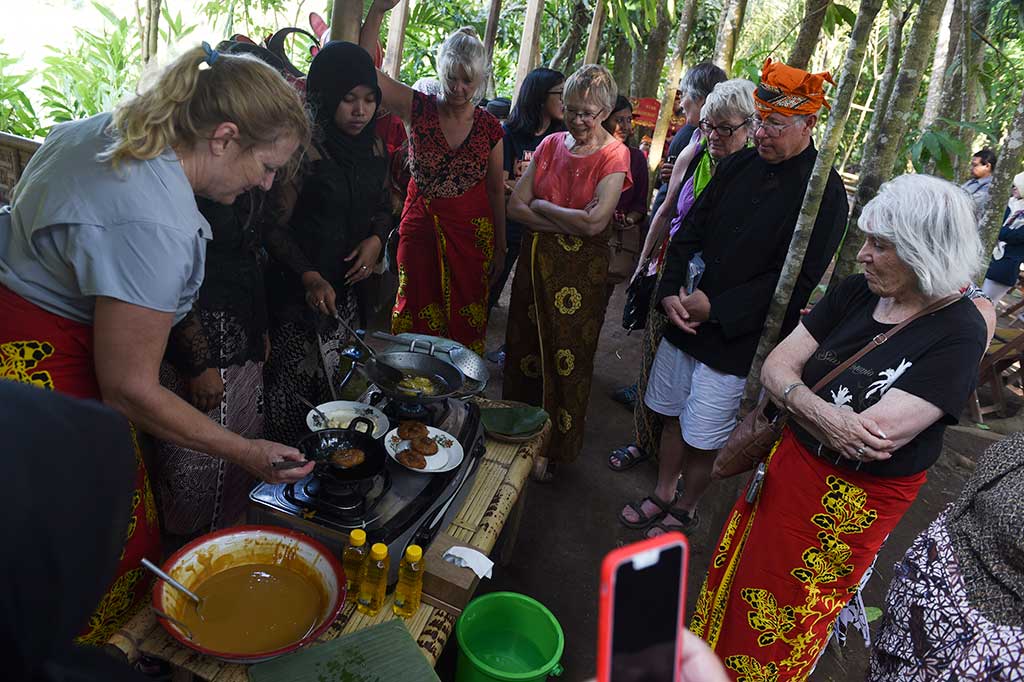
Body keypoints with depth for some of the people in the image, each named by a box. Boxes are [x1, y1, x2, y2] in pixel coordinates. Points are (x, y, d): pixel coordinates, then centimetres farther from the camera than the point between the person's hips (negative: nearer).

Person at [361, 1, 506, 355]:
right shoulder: (419, 109, -4)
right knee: (416, 317, 5)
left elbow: (495, 190, 6)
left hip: (472, 232, 1)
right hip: (421, 225, -1)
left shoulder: (489, 127, -1)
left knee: (465, 321, 9)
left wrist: (500, 246, 7)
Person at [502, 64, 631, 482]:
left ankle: (553, 448, 27)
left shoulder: (614, 155, -9)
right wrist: (567, 221, -15)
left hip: (580, 271, -4)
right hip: (536, 259, 4)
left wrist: (541, 205, -10)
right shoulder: (551, 144, 4)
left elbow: (595, 222, -21)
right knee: (525, 345, 13)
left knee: (565, 357, 7)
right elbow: (515, 206, -3)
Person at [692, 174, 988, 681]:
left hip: (857, 502, -5)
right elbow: (776, 367, -7)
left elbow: (871, 438, -29)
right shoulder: (856, 292, -5)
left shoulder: (957, 334, -21)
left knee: (787, 624, 16)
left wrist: (792, 401, -15)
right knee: (740, 571, 23)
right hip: (790, 463, 5)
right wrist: (821, 414, -26)